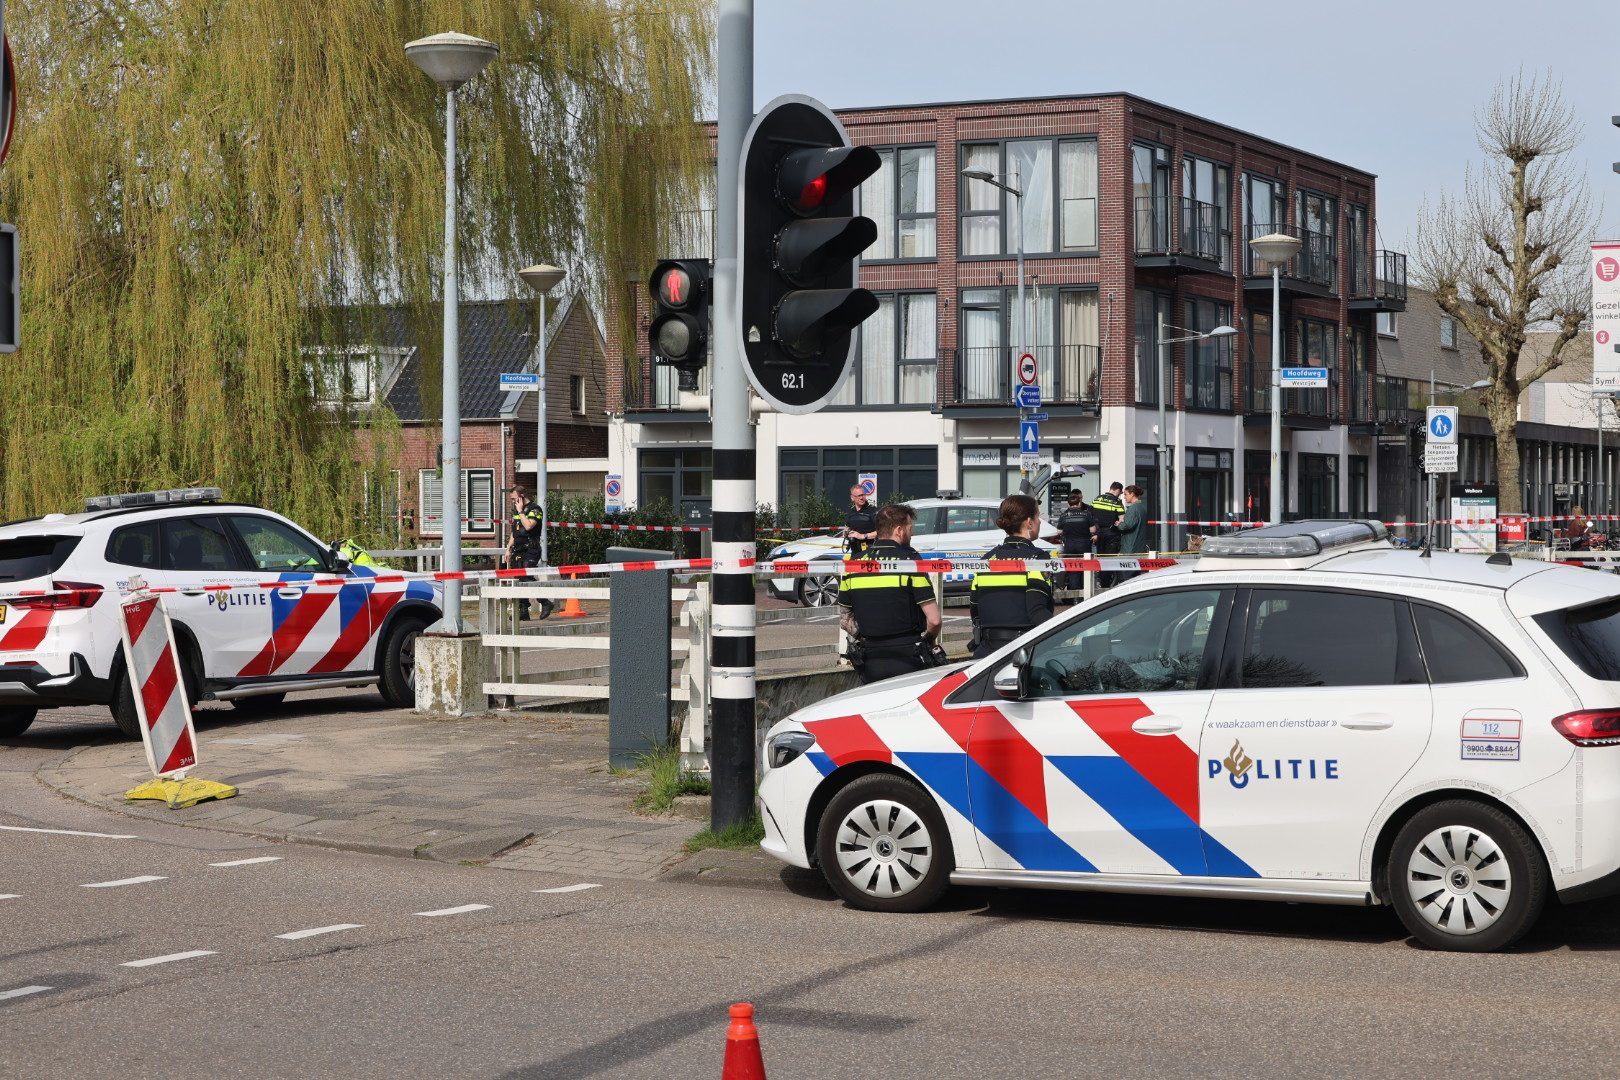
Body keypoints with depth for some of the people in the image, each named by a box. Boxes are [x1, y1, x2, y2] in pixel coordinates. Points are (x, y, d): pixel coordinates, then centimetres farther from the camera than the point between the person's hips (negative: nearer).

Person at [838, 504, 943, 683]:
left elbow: (844, 619, 13)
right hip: (909, 661, -4)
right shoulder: (909, 560, -9)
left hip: (869, 663, 4)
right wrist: (929, 641, 7)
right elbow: (934, 620, -11)